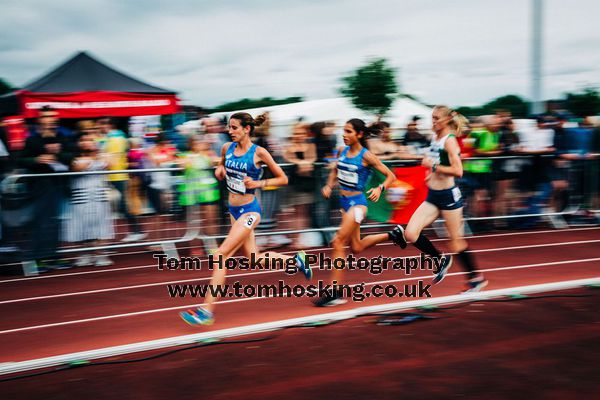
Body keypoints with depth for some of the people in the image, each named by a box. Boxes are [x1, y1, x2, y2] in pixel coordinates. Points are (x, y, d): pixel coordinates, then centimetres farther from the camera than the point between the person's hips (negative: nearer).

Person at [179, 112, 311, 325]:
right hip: (234, 210, 7)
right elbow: (221, 168, 22)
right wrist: (218, 171, -1)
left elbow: (283, 179, -5)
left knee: (221, 255, -14)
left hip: (249, 211, -7)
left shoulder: (259, 152, -12)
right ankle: (295, 259, 38)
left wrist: (259, 183, -18)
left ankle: (207, 310, -10)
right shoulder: (227, 148, 3)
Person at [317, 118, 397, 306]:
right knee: (357, 247, 17)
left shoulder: (366, 156, -12)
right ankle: (393, 235, 39)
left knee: (338, 243, -15)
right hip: (344, 201, 8)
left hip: (357, 203, -8)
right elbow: (335, 172, 22)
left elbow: (391, 176, -7)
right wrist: (329, 186, 3)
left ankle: (335, 293, -10)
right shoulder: (342, 151, 5)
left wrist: (380, 188, -25)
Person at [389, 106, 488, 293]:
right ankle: (441, 260, 15)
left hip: (448, 195, -7)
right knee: (410, 234, -6)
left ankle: (476, 278, 21)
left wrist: (434, 166, -21)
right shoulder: (435, 138, 9)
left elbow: (458, 171, -22)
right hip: (432, 196, 8)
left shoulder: (449, 140, -14)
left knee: (456, 241, 3)